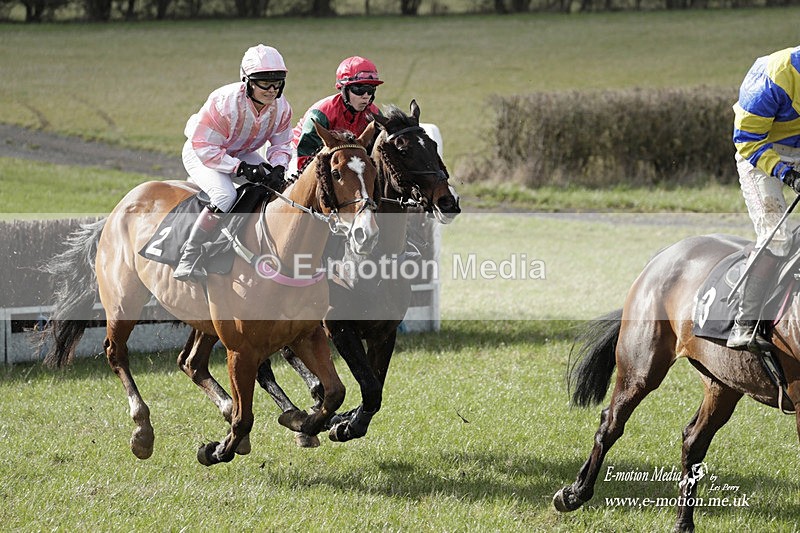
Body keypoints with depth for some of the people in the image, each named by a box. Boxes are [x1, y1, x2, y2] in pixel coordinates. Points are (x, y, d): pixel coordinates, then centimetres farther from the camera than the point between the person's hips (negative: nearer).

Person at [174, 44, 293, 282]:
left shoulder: (281, 108, -15)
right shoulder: (224, 102, -34)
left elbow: (282, 144, 0)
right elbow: (204, 147, -31)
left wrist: (278, 169, -23)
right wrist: (242, 169, -36)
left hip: (242, 155, 7)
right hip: (201, 154, -7)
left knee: (282, 188, -8)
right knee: (225, 195, -33)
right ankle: (190, 254, -22)